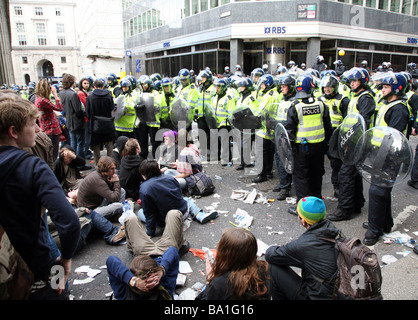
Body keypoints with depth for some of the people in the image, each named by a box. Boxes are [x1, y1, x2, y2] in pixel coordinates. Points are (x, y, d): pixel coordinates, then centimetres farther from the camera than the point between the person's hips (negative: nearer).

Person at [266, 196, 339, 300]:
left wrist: (272, 249, 11)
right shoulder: (332, 228, -7)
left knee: (274, 267, -3)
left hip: (318, 296, -7)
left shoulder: (302, 245, -26)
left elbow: (270, 256, -10)